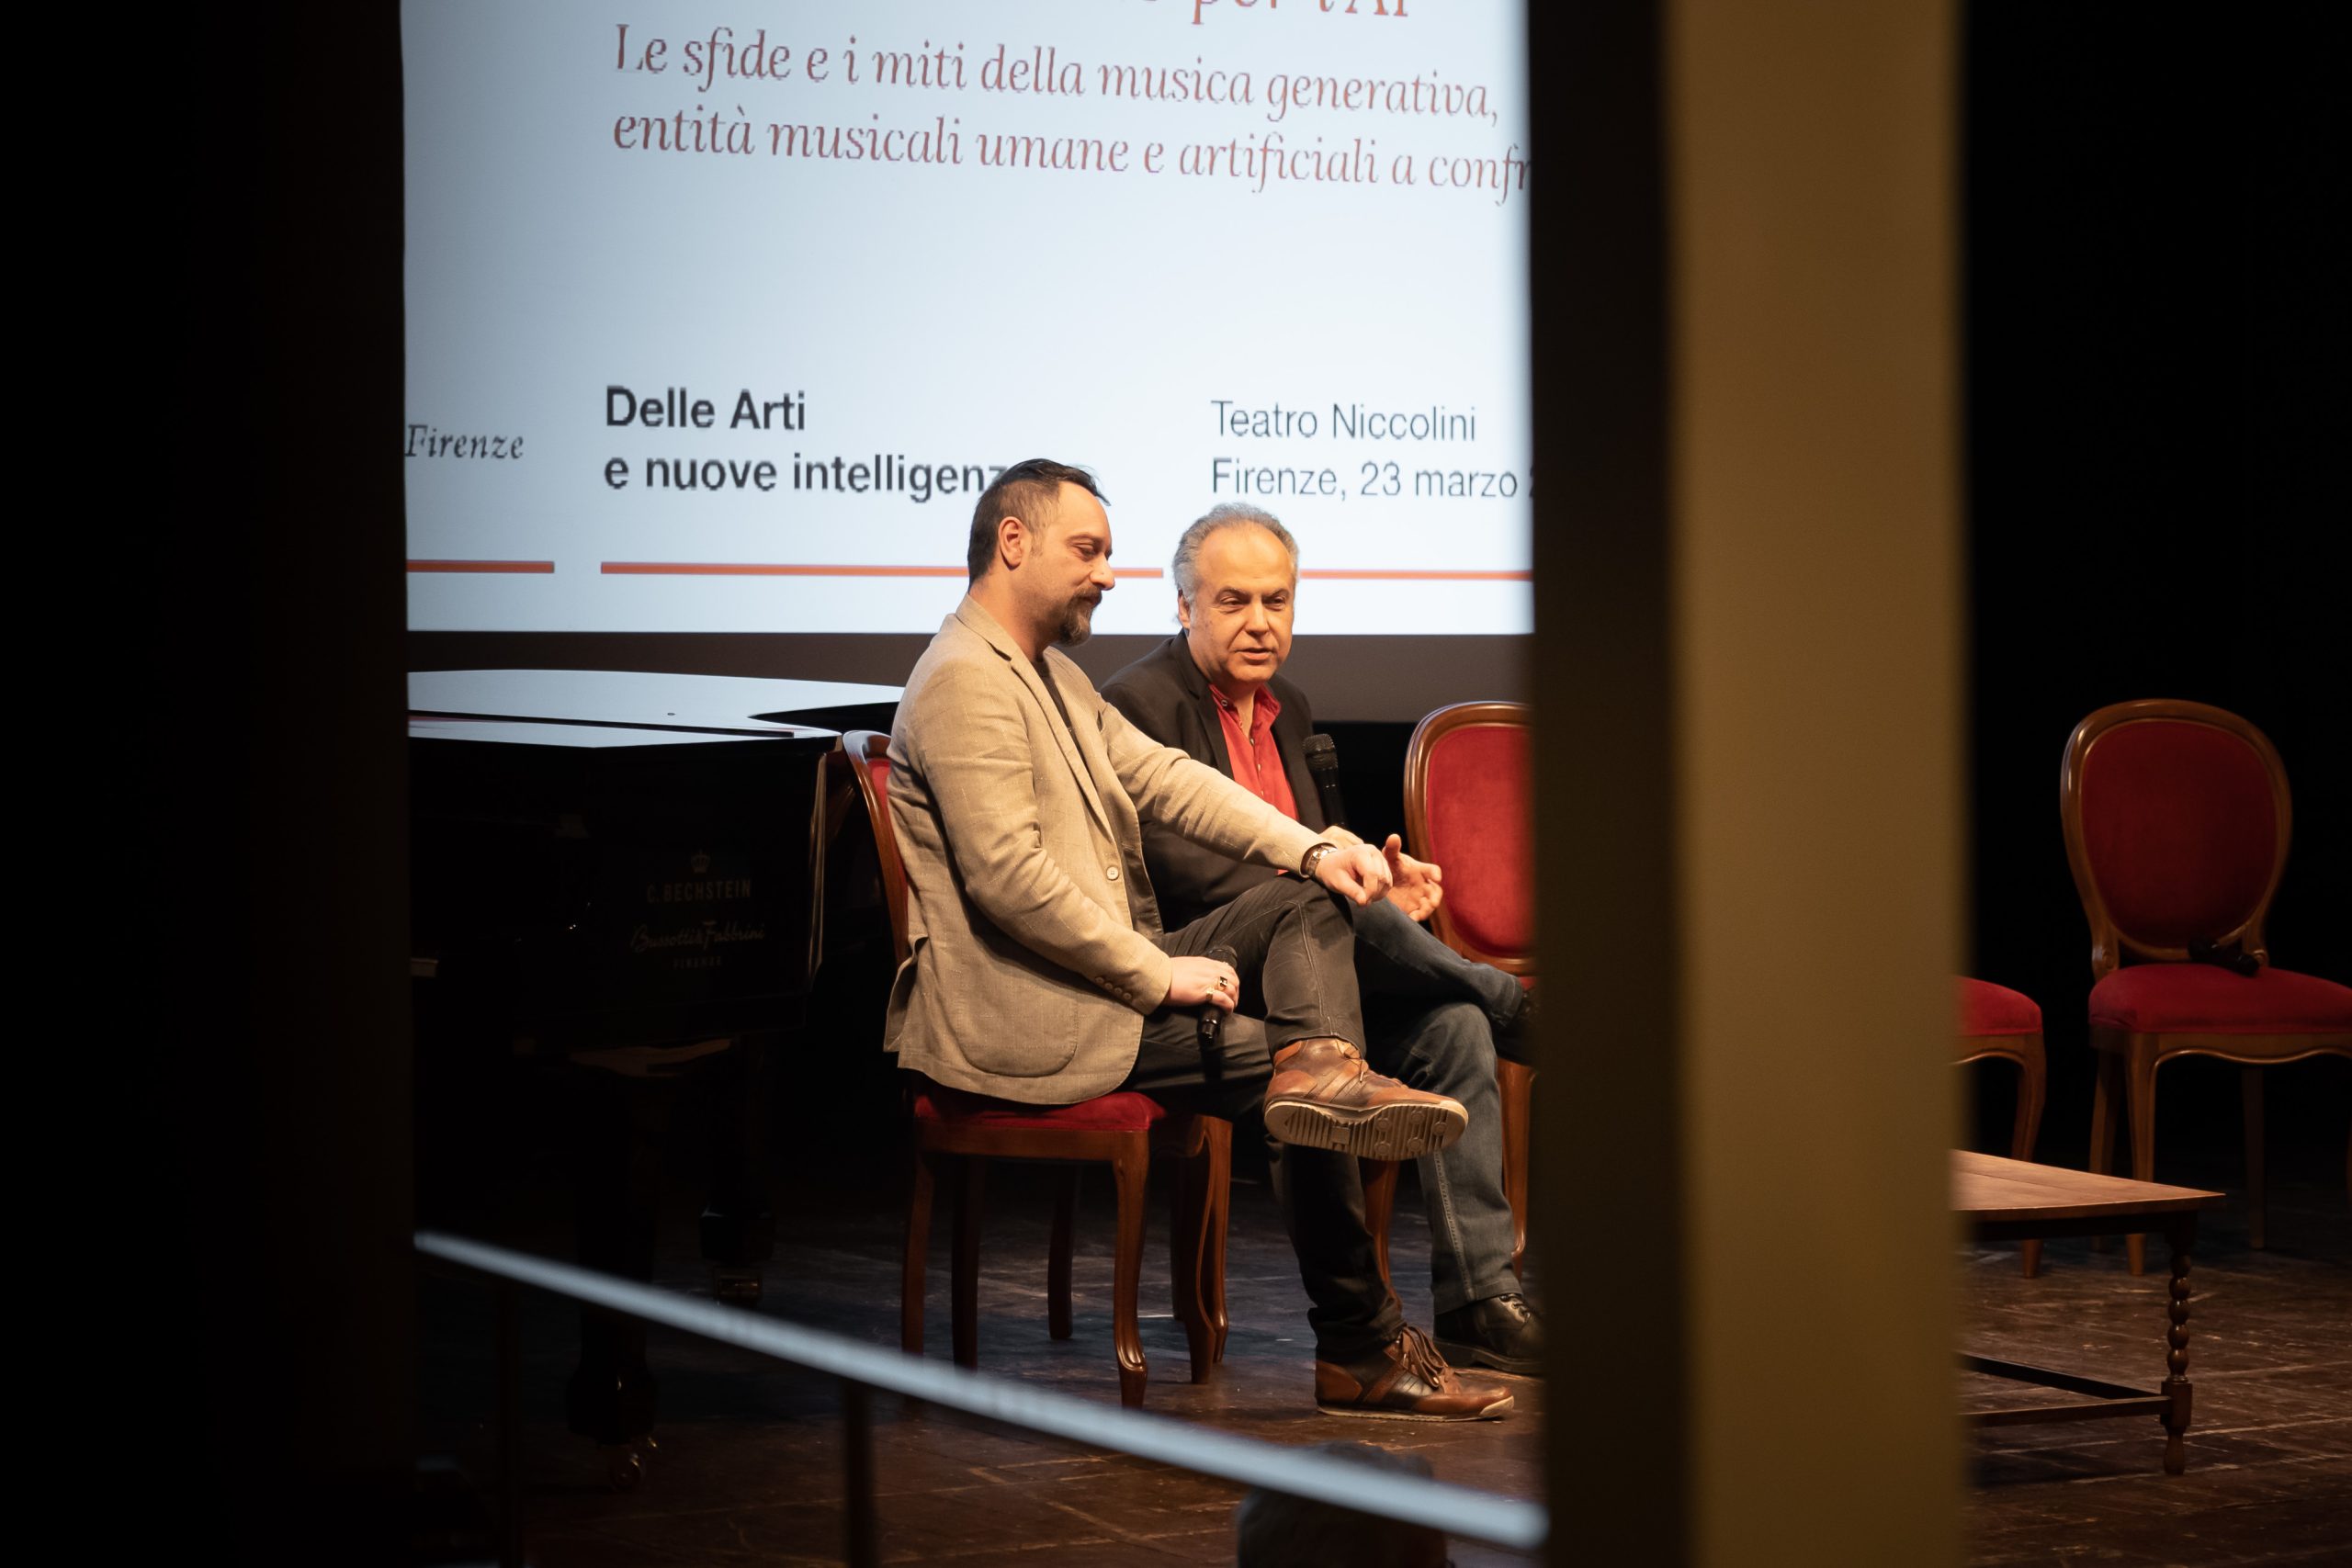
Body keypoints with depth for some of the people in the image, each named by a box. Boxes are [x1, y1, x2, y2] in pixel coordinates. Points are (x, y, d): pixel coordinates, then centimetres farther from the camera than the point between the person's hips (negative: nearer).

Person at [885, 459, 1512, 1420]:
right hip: (1021, 1015, -11)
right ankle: (1360, 1352, -12)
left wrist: (1309, 848, 0)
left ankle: (1324, 1071, -29)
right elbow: (1009, 878, -24)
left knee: (1314, 903, -1)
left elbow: (1161, 776, 16)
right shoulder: (965, 682, -15)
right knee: (1271, 1065, -16)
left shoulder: (1048, 669, 20)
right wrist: (1158, 975, -19)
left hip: (1113, 968, 11)